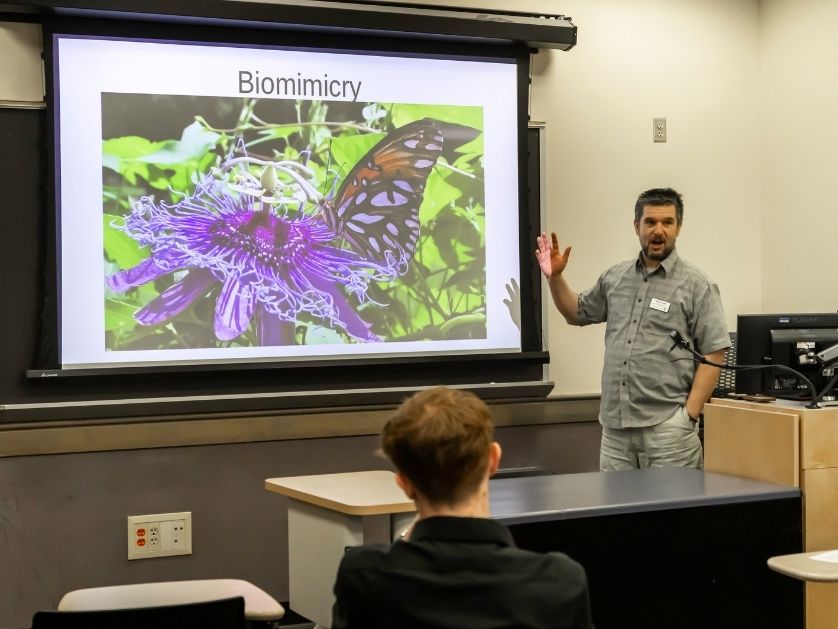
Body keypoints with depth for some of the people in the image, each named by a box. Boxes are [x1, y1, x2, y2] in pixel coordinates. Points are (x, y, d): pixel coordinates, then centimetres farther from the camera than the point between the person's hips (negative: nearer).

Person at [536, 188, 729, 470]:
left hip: (667, 425, -5)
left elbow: (713, 353, -6)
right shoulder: (615, 277, 12)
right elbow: (578, 313, 27)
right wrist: (555, 277, 10)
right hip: (615, 425, 5)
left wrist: (689, 415, -13)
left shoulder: (697, 285, -3)